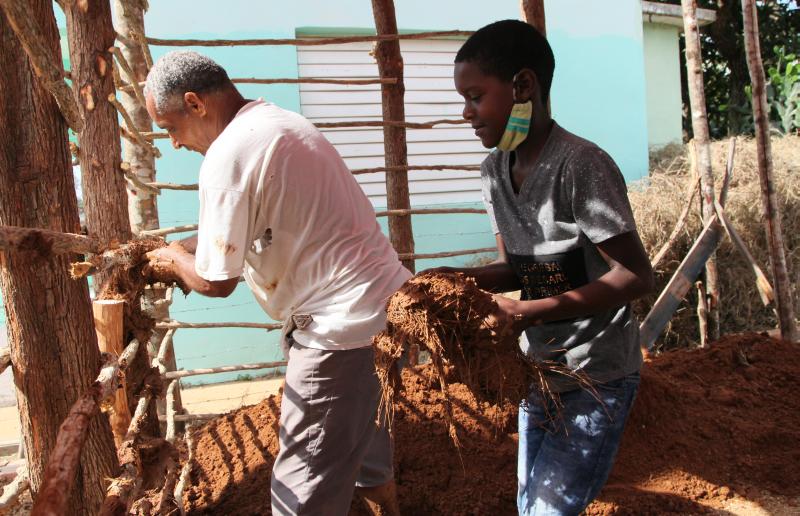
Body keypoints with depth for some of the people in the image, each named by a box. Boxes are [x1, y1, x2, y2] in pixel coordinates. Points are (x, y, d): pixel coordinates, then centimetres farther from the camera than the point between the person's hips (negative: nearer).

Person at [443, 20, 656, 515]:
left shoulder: (581, 165, -22)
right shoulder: (495, 171, 2)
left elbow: (635, 276, -21)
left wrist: (530, 312, -26)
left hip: (597, 378, -8)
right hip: (541, 372, 8)